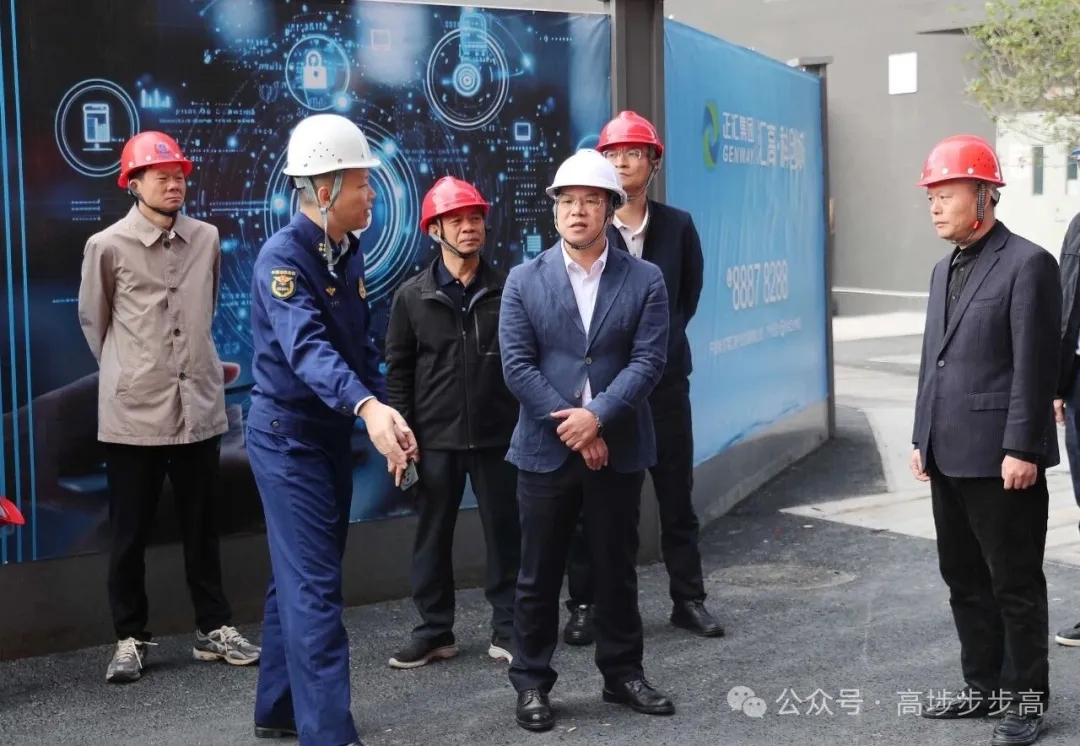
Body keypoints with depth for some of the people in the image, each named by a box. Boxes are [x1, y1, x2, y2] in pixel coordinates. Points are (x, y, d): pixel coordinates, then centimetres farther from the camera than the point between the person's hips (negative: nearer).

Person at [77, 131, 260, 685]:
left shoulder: (207, 239, 4)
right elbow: (93, 322, 7)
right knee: (129, 533, 6)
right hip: (133, 412, -3)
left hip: (199, 406, 3)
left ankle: (214, 629, 23)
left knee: (201, 527, 13)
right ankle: (130, 639, 19)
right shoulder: (107, 246, -6)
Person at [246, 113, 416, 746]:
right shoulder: (282, 257, -20)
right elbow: (307, 347, -36)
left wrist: (385, 416, 6)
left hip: (333, 432, 9)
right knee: (315, 588, -9)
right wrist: (369, 406, -51)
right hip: (289, 435, -8)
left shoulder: (349, 251, 7)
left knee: (300, 578, 16)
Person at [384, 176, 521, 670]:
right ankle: (434, 631, 21)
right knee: (432, 536, 8)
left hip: (498, 437, -1)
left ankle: (507, 628, 19)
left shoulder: (507, 290, 1)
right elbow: (398, 371, 5)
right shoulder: (412, 296, 3)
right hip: (436, 439, 1)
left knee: (505, 532, 6)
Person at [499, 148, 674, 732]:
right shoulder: (524, 280, 2)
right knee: (538, 575, 7)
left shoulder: (644, 279, 2)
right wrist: (570, 428, -13)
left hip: (618, 451, 1)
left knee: (617, 570, 12)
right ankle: (532, 684, 18)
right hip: (545, 450, 0)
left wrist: (596, 417, -18)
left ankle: (622, 674, 26)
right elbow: (517, 366, -6)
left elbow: (648, 360, -7)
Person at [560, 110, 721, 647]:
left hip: (663, 380, 2)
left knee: (676, 495, 9)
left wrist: (662, 342, 6)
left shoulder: (677, 226, 4)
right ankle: (584, 605, 13)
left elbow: (688, 296, 13)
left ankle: (688, 599, 20)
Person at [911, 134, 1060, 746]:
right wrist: (923, 438, 16)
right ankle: (984, 687, 27)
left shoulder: (1027, 264, -10)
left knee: (1015, 584, 3)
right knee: (964, 579, 14)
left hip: (999, 457, -8)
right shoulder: (945, 270, 15)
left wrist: (1021, 449, -17)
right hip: (950, 456, 8)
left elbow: (1035, 367, -14)